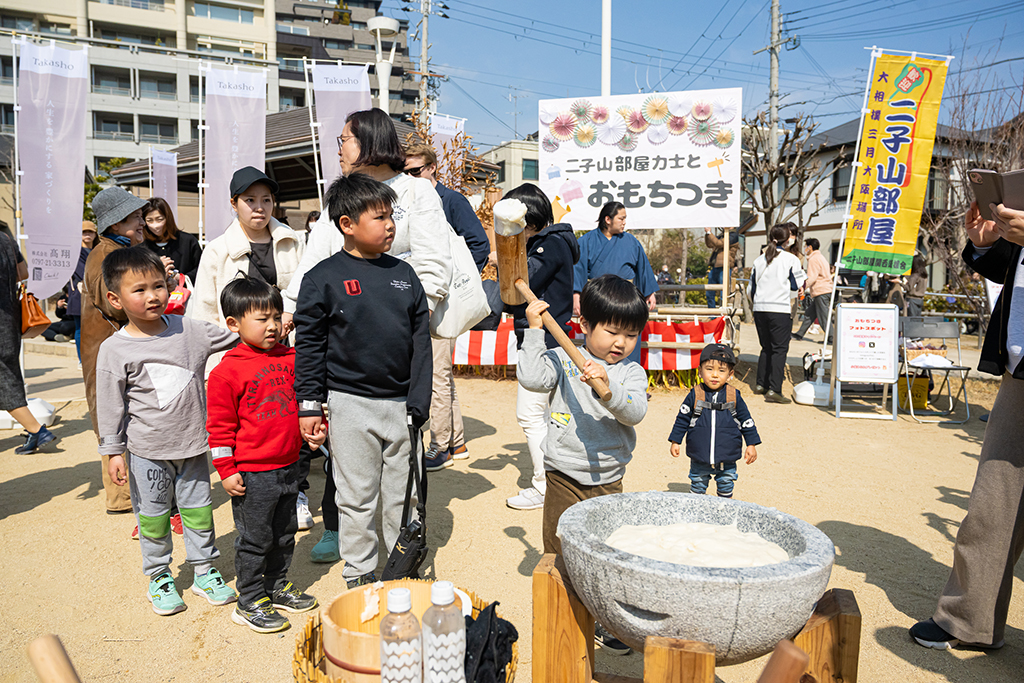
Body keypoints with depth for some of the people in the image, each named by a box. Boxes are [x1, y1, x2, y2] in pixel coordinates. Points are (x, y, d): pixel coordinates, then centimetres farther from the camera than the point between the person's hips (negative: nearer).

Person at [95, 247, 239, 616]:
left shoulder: (188, 330, -3)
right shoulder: (114, 350, -10)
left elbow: (236, 338, 8)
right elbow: (110, 405, -6)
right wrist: (112, 452, -4)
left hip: (193, 445, 3)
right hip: (147, 450, -2)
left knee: (199, 510, 13)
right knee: (153, 516, 12)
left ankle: (205, 571, 30)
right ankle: (159, 577, 31)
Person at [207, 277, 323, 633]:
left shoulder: (290, 358, 4)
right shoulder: (227, 371, -13)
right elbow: (220, 426, -10)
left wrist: (315, 427, 6)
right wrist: (227, 471, -10)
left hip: (288, 466, 6)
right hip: (252, 473, -6)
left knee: (285, 532, 19)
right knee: (254, 538, 6)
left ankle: (278, 586, 38)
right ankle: (250, 601, 23)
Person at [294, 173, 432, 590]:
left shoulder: (404, 274, 6)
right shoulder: (324, 278, -5)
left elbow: (421, 341, 6)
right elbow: (309, 344, -3)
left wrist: (418, 403, 0)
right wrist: (309, 405, -5)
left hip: (401, 404, 3)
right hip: (351, 405, -3)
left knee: (405, 495, 13)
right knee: (357, 497, 10)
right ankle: (360, 576, 27)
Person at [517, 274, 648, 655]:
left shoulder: (631, 372, 1)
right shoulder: (563, 360, -2)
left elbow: (635, 412, -16)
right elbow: (532, 378, -19)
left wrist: (607, 386, -34)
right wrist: (535, 330, -14)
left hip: (607, 480, 2)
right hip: (564, 477, -1)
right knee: (559, 553, 7)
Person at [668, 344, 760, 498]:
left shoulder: (734, 397, -6)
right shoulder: (695, 396, -9)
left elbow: (746, 421, 5)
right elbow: (682, 419, 1)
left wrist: (751, 445, 5)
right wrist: (675, 442, 2)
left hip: (727, 461, 1)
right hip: (699, 460, 0)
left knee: (726, 490, 15)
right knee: (697, 489, 14)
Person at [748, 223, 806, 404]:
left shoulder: (759, 260, 10)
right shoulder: (791, 259, -4)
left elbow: (752, 289, 14)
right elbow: (797, 287, 0)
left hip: (760, 309, 5)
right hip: (781, 310, -5)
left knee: (766, 348, 17)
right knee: (779, 349, -4)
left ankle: (761, 384, 21)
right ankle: (774, 390, -10)